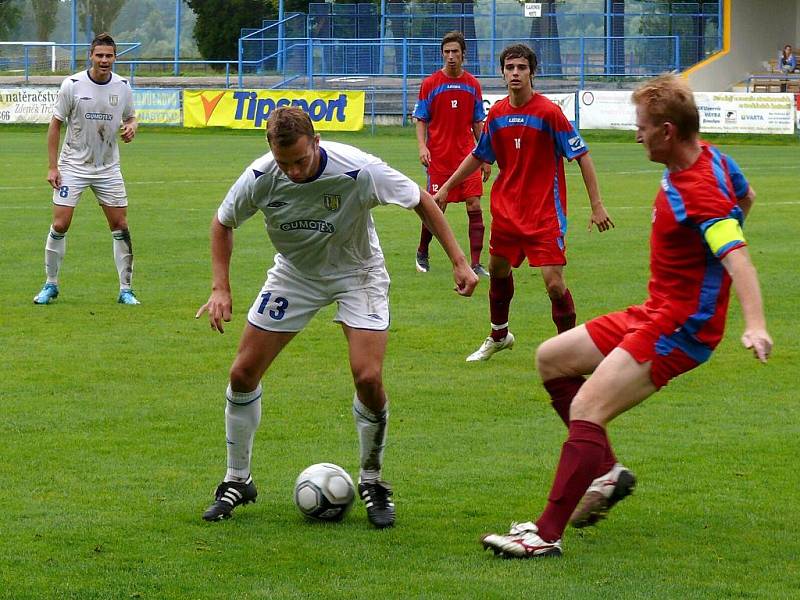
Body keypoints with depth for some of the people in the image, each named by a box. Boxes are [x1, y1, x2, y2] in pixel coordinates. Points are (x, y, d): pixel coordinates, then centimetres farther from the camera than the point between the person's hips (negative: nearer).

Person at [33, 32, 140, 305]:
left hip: (108, 168, 3)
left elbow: (130, 117, 15)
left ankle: (126, 290, 8)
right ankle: (51, 285, 9)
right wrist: (52, 167, -9)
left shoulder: (122, 86, -1)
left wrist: (131, 127, -11)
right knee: (60, 224, -8)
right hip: (73, 167, -3)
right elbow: (55, 125, -5)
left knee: (120, 226, 0)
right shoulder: (72, 85, -10)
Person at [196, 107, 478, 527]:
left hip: (357, 274, -3)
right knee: (243, 372, -3)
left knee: (368, 378, -19)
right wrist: (220, 288, -11)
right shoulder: (260, 178, -23)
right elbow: (222, 223, -2)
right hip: (294, 274, 3)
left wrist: (459, 261, -16)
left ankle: (372, 482, 4)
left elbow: (421, 201, -16)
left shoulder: (359, 170, -32)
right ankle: (237, 482, 16)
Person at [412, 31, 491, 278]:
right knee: (436, 209, 1)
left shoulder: (472, 85, 7)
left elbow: (477, 123, 13)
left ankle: (476, 264, -4)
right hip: (438, 156, -2)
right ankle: (422, 253, 26)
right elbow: (421, 120, 3)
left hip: (467, 155, 2)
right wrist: (422, 146, -13)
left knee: (474, 206, -7)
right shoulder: (430, 84, 0)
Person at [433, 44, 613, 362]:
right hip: (506, 208, 6)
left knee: (554, 282, -14)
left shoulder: (549, 112, -14)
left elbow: (582, 156, -12)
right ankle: (499, 336, 42)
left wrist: (596, 205, -15)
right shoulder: (496, 114, 3)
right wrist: (446, 187, 20)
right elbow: (479, 155, 19)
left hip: (545, 213, -6)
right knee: (498, 270, 19)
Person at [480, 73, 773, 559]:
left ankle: (547, 535, -20)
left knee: (585, 410, -20)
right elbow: (745, 196, 23)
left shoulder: (699, 193, -26)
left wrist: (755, 324, -52)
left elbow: (737, 256, -38)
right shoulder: (710, 158, 3)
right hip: (656, 313, 11)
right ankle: (607, 472, 19)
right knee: (552, 359, 17)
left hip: (679, 329, -11)